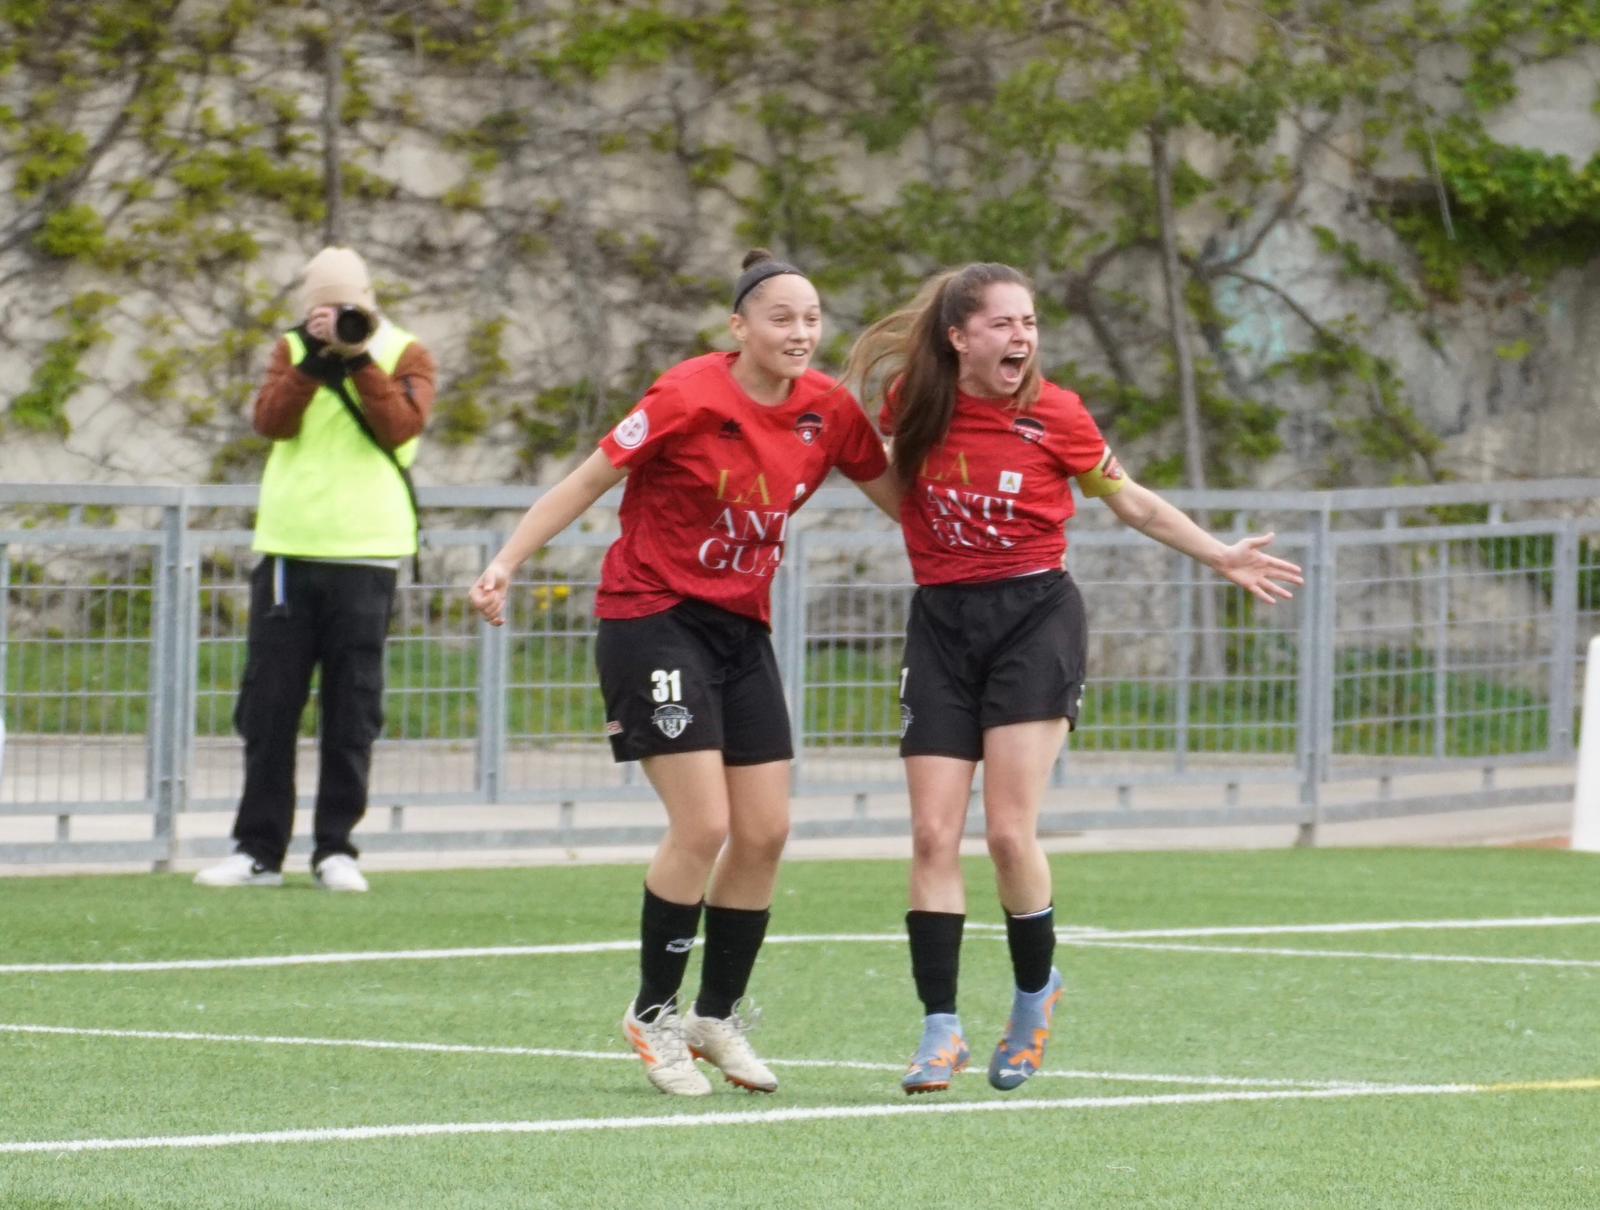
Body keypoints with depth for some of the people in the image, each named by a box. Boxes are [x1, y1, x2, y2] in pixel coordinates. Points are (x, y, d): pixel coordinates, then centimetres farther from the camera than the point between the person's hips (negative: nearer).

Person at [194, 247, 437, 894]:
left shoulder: (405, 355, 5)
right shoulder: (293, 350, 10)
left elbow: (400, 426, -13)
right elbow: (272, 421, -7)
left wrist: (360, 359, -21)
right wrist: (314, 358, -19)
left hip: (363, 555, -2)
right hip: (288, 550, 2)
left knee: (351, 712, 0)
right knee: (269, 704, 1)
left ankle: (336, 849, 6)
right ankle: (259, 850, 7)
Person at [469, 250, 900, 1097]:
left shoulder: (828, 409, -1)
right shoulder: (691, 397, -17)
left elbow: (900, 498, 14)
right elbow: (589, 480, -11)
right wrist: (506, 564, -16)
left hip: (742, 628, 6)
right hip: (652, 618, -6)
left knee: (765, 832, 2)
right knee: (704, 826, -14)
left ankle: (718, 1016, 19)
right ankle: (653, 1013, 4)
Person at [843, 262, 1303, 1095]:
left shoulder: (1054, 416, -6)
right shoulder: (913, 401, -1)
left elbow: (1132, 503, 9)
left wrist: (1221, 557, 8)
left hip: (1034, 619, -2)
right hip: (941, 624, 3)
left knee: (1008, 831, -12)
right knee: (933, 833, -5)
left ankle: (1035, 993, 13)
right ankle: (941, 1029, 0)